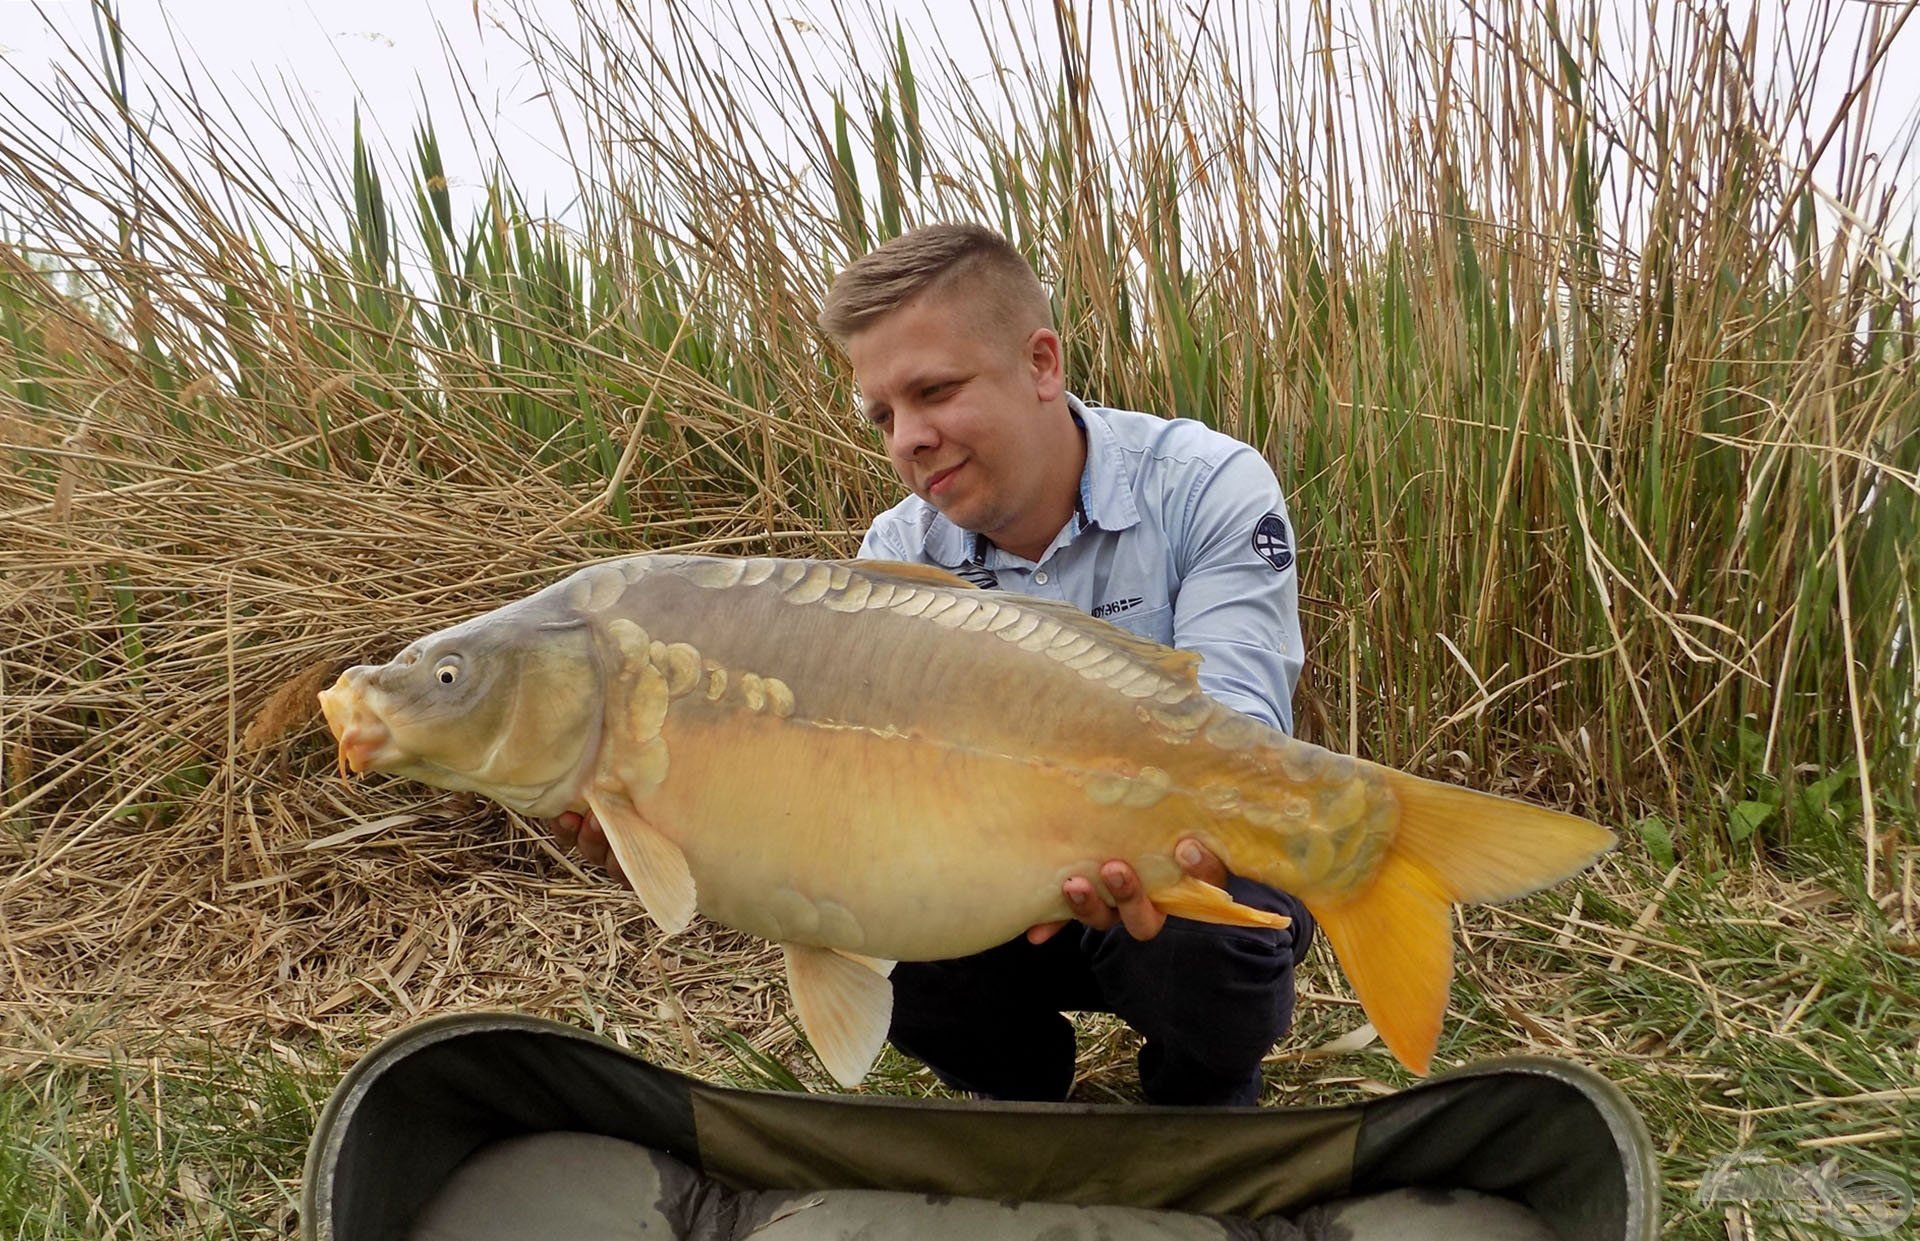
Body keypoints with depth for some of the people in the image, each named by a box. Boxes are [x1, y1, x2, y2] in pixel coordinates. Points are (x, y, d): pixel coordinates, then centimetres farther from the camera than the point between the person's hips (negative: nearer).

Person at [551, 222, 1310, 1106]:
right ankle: (1020, 1088, 9)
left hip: (1192, 869, -2)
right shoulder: (898, 555, -6)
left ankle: (1206, 1101, 3)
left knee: (1202, 935, -35)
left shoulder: (1209, 487, -17)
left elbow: (1240, 732, -26)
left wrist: (1184, 841, -50)